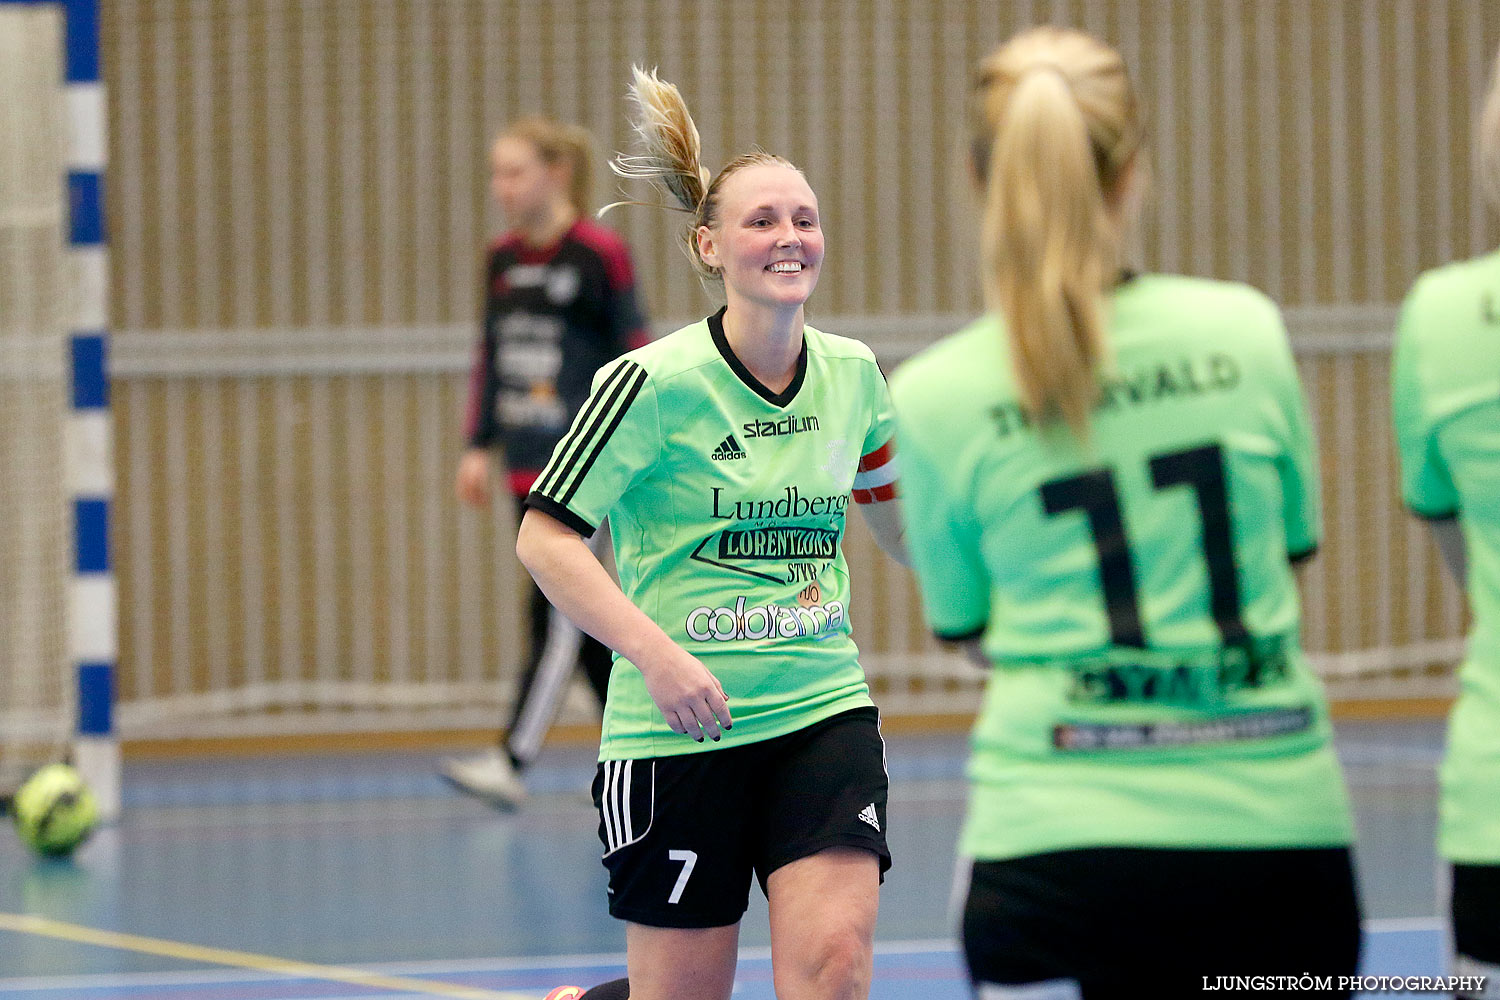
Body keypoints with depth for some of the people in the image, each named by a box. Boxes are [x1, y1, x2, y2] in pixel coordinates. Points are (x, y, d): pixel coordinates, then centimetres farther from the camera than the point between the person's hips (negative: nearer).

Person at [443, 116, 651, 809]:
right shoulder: (502, 260, 10)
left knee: (557, 610, -11)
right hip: (528, 466, 7)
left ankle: (512, 763, -16)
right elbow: (489, 356, 17)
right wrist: (480, 446, 12)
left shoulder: (600, 255, -9)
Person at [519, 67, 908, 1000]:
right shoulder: (657, 382, -12)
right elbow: (545, 537, -12)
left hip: (824, 712, 4)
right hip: (679, 734, -4)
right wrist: (657, 654, -23)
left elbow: (897, 517, 21)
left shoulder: (851, 373, 4)